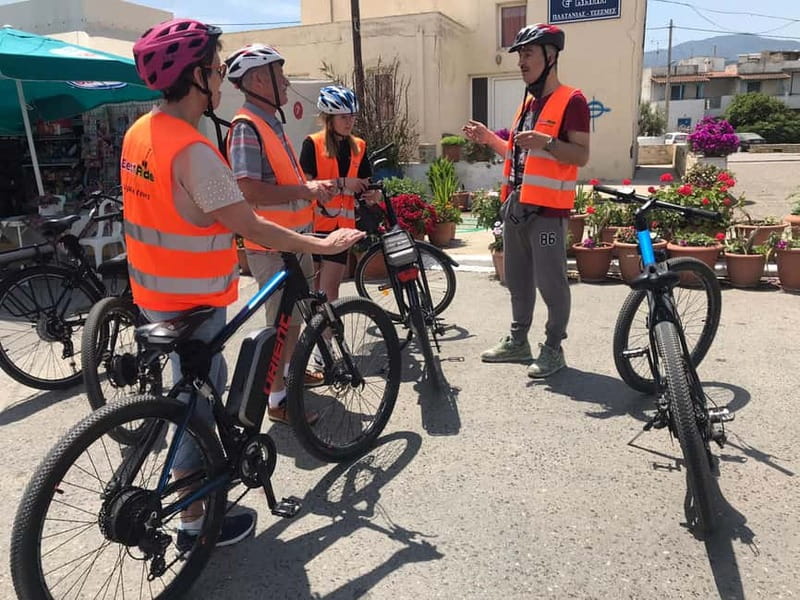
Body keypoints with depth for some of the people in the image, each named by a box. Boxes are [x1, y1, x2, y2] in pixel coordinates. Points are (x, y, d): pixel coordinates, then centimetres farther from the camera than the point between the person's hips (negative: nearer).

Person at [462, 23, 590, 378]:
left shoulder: (571, 100, -8)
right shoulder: (528, 102, 19)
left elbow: (582, 155, -14)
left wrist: (547, 142, -29)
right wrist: (488, 138, 12)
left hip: (547, 209, -8)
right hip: (515, 205, 9)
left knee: (550, 282, -1)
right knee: (517, 280, 14)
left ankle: (553, 349, 11)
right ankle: (518, 341, 26)